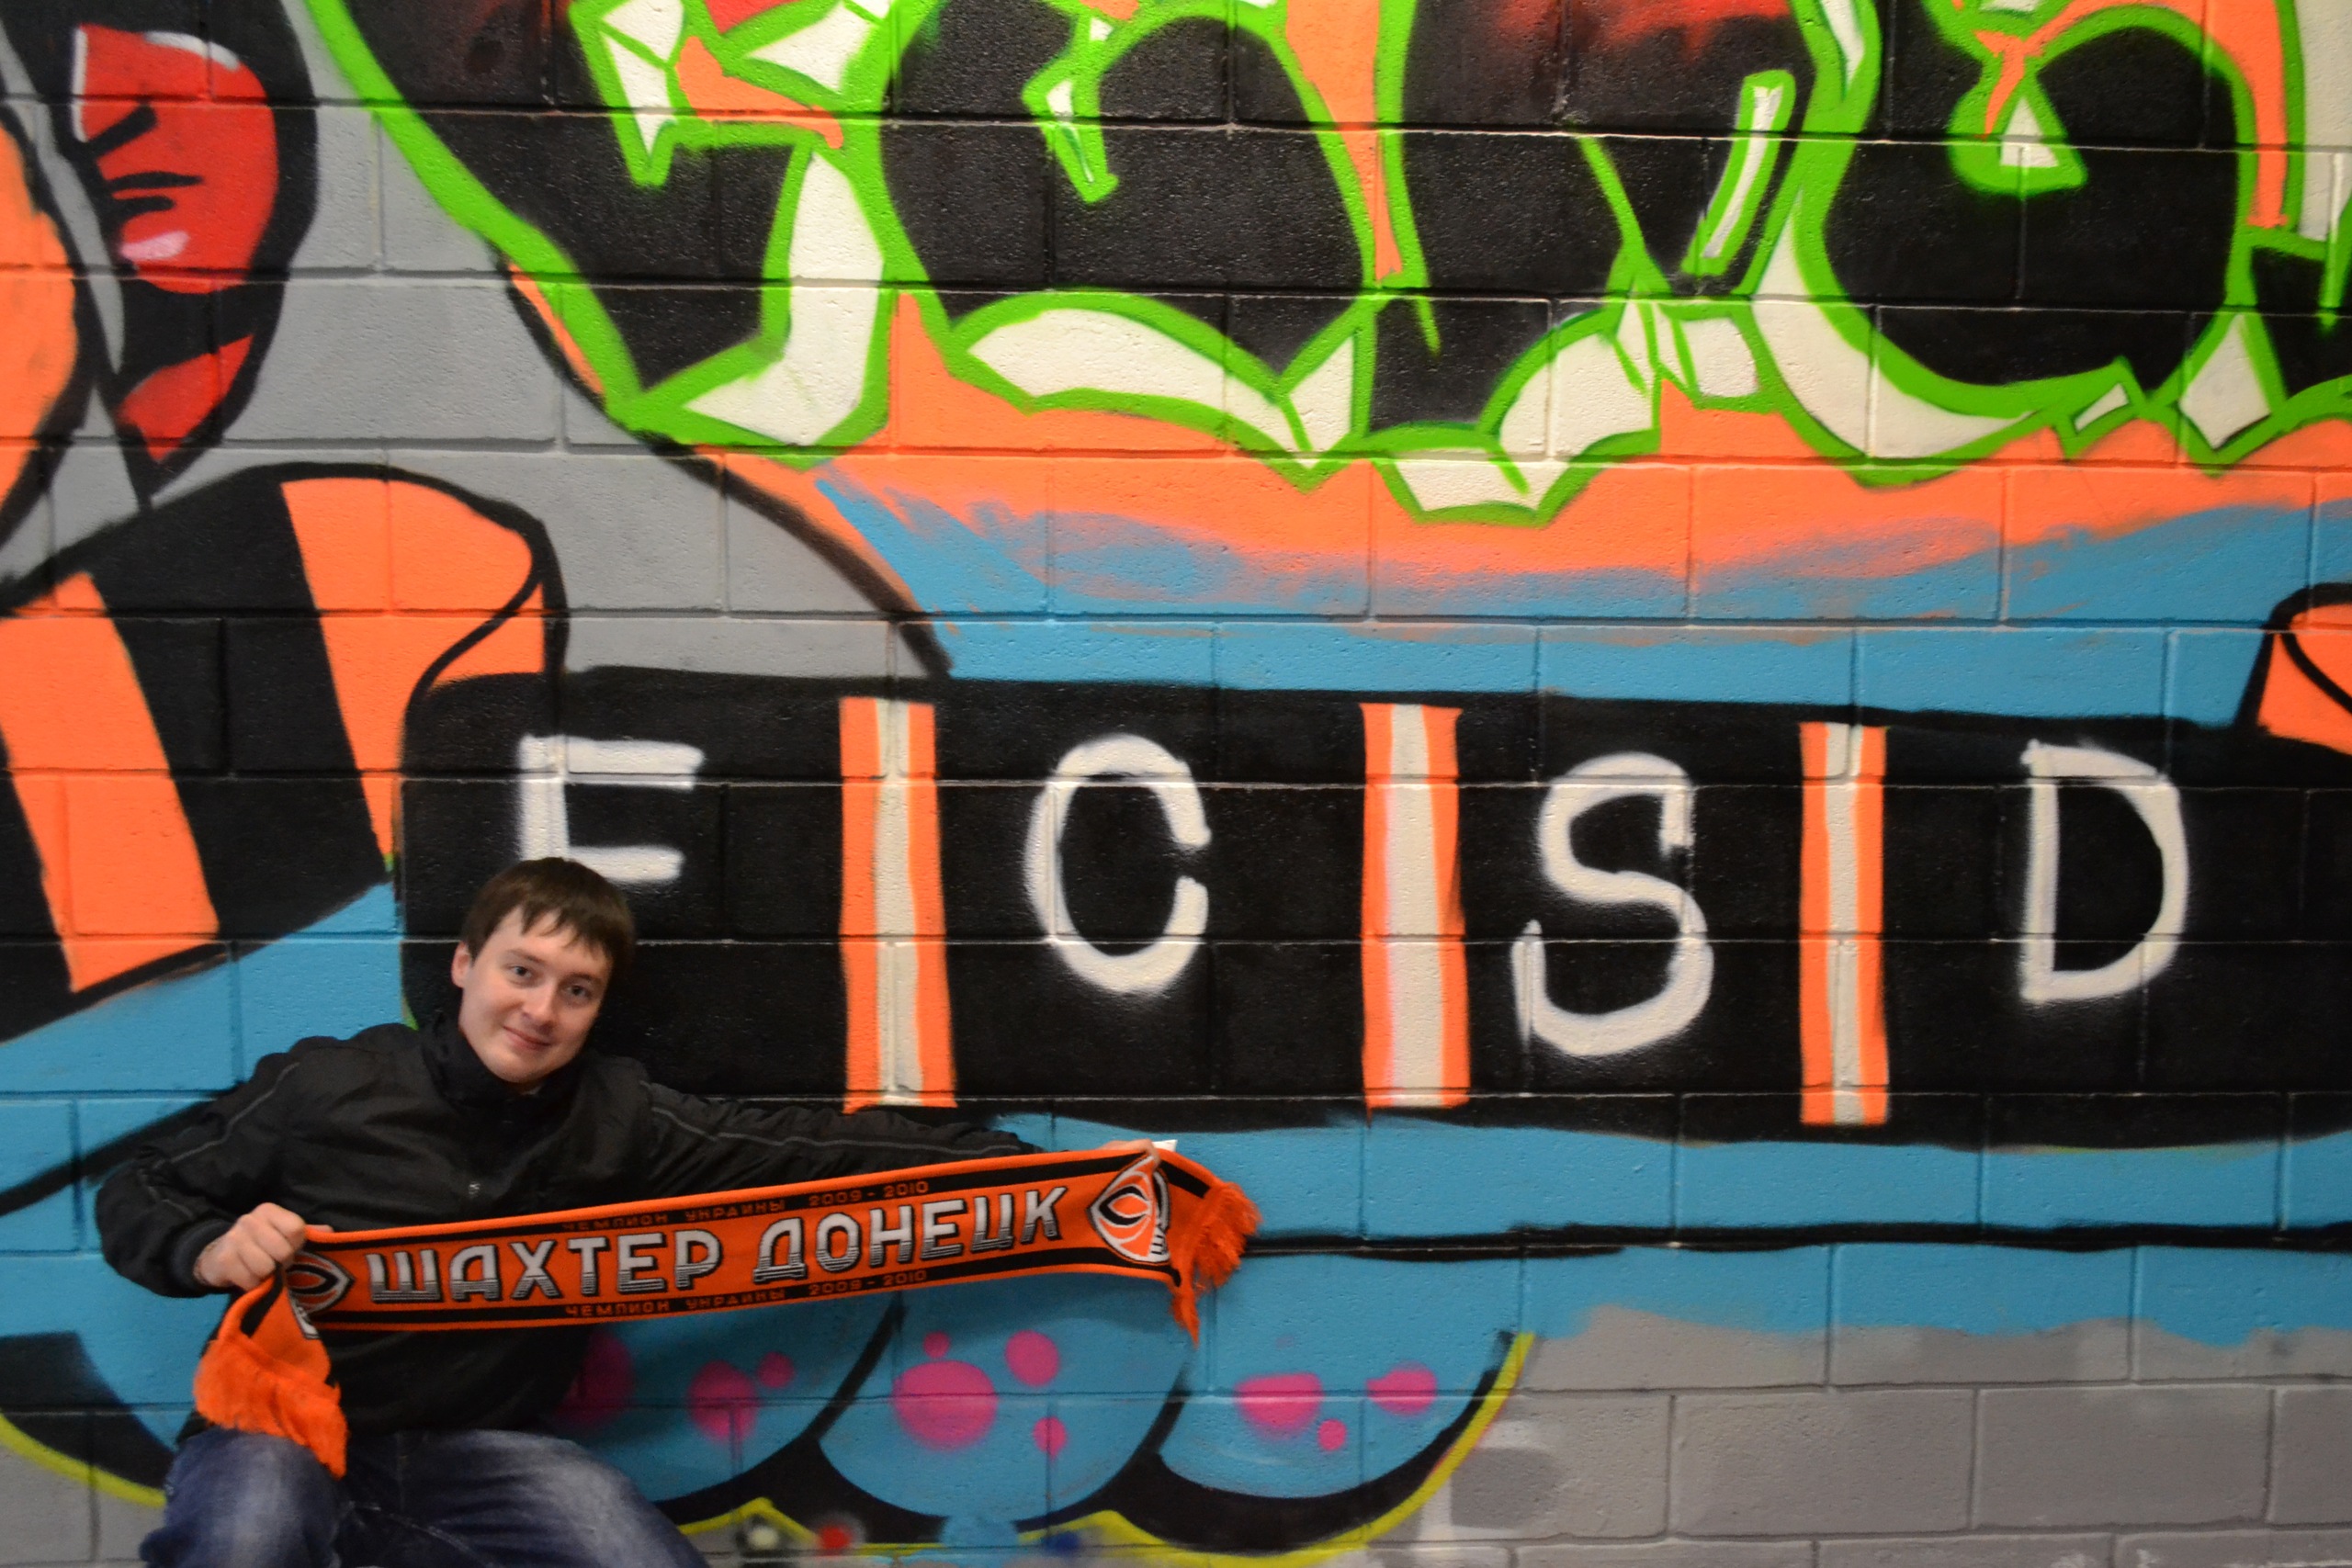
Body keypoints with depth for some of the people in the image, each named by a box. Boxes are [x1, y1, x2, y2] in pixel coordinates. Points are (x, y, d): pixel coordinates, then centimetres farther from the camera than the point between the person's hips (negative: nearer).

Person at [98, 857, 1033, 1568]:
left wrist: (1017, 1165, -17)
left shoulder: (615, 1118, -2)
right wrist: (210, 1250, -19)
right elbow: (136, 1196, 6)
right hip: (280, 1425, -3)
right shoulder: (325, 1086, -6)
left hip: (476, 1449, 3)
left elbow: (811, 1148, -10)